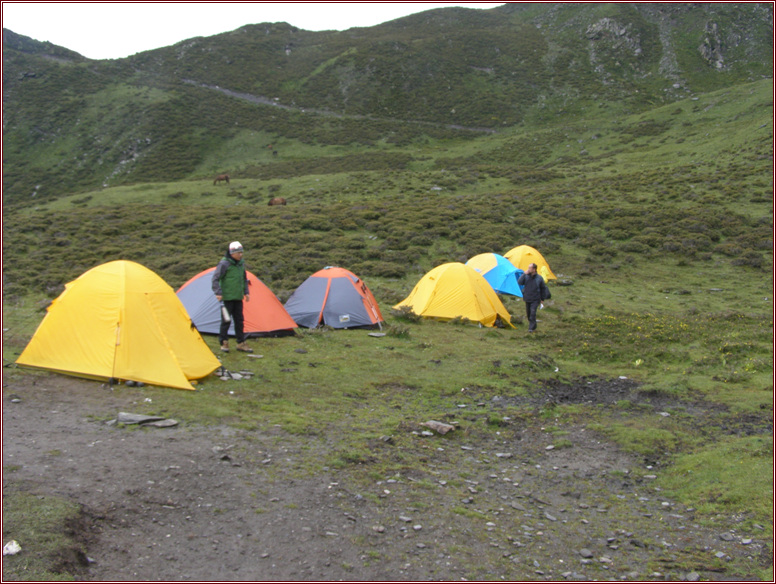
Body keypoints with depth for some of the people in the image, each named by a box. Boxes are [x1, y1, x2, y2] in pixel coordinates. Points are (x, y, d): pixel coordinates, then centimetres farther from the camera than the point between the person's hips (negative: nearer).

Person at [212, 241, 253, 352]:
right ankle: (224, 343, 10)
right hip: (227, 297, -6)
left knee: (239, 320, 7)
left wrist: (246, 292, 14)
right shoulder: (224, 263, -12)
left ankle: (241, 343, 13)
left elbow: (244, 279, 21)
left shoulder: (241, 263, 9)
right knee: (226, 320, -2)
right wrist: (218, 293, -18)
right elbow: (215, 278, -12)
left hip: (238, 297, 6)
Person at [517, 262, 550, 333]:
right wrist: (524, 274, -22)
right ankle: (533, 326, 32)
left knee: (532, 312, -18)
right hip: (527, 299, 4)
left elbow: (543, 288, 5)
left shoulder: (539, 278, -7)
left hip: (535, 299, -4)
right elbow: (519, 282, -17)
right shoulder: (526, 276, -3)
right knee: (528, 313, 12)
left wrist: (542, 299, 5)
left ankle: (531, 328, -14)